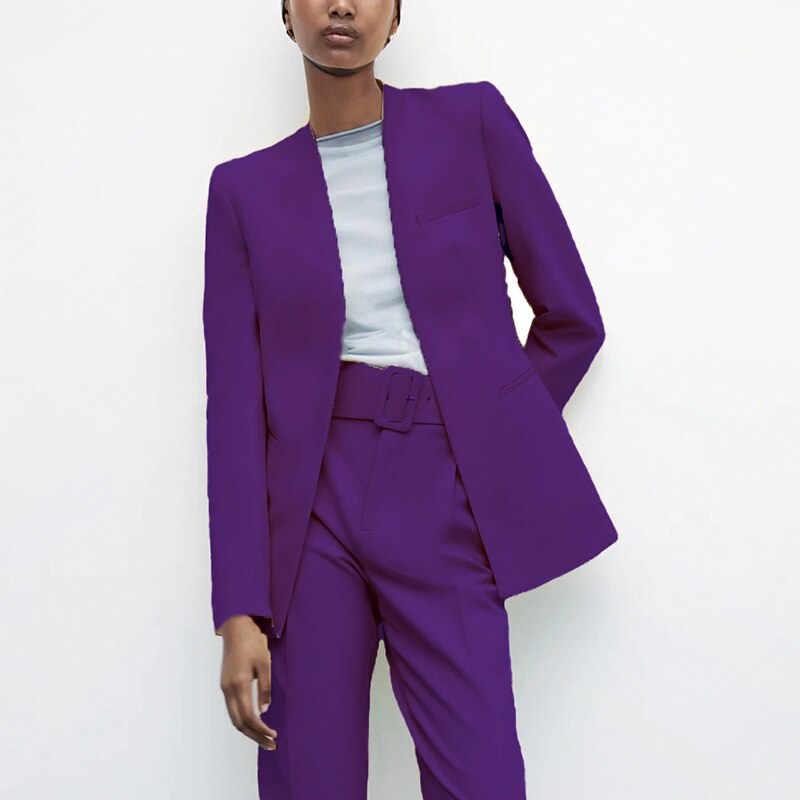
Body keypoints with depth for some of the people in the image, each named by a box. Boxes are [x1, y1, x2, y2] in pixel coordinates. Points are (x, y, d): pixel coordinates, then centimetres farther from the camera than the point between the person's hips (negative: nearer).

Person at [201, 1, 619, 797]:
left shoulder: (474, 123, 3)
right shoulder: (245, 190, 6)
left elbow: (571, 317, 8)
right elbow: (235, 402, 0)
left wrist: (491, 447, 9)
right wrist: (239, 613, -6)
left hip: (442, 505, -1)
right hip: (312, 501, 1)